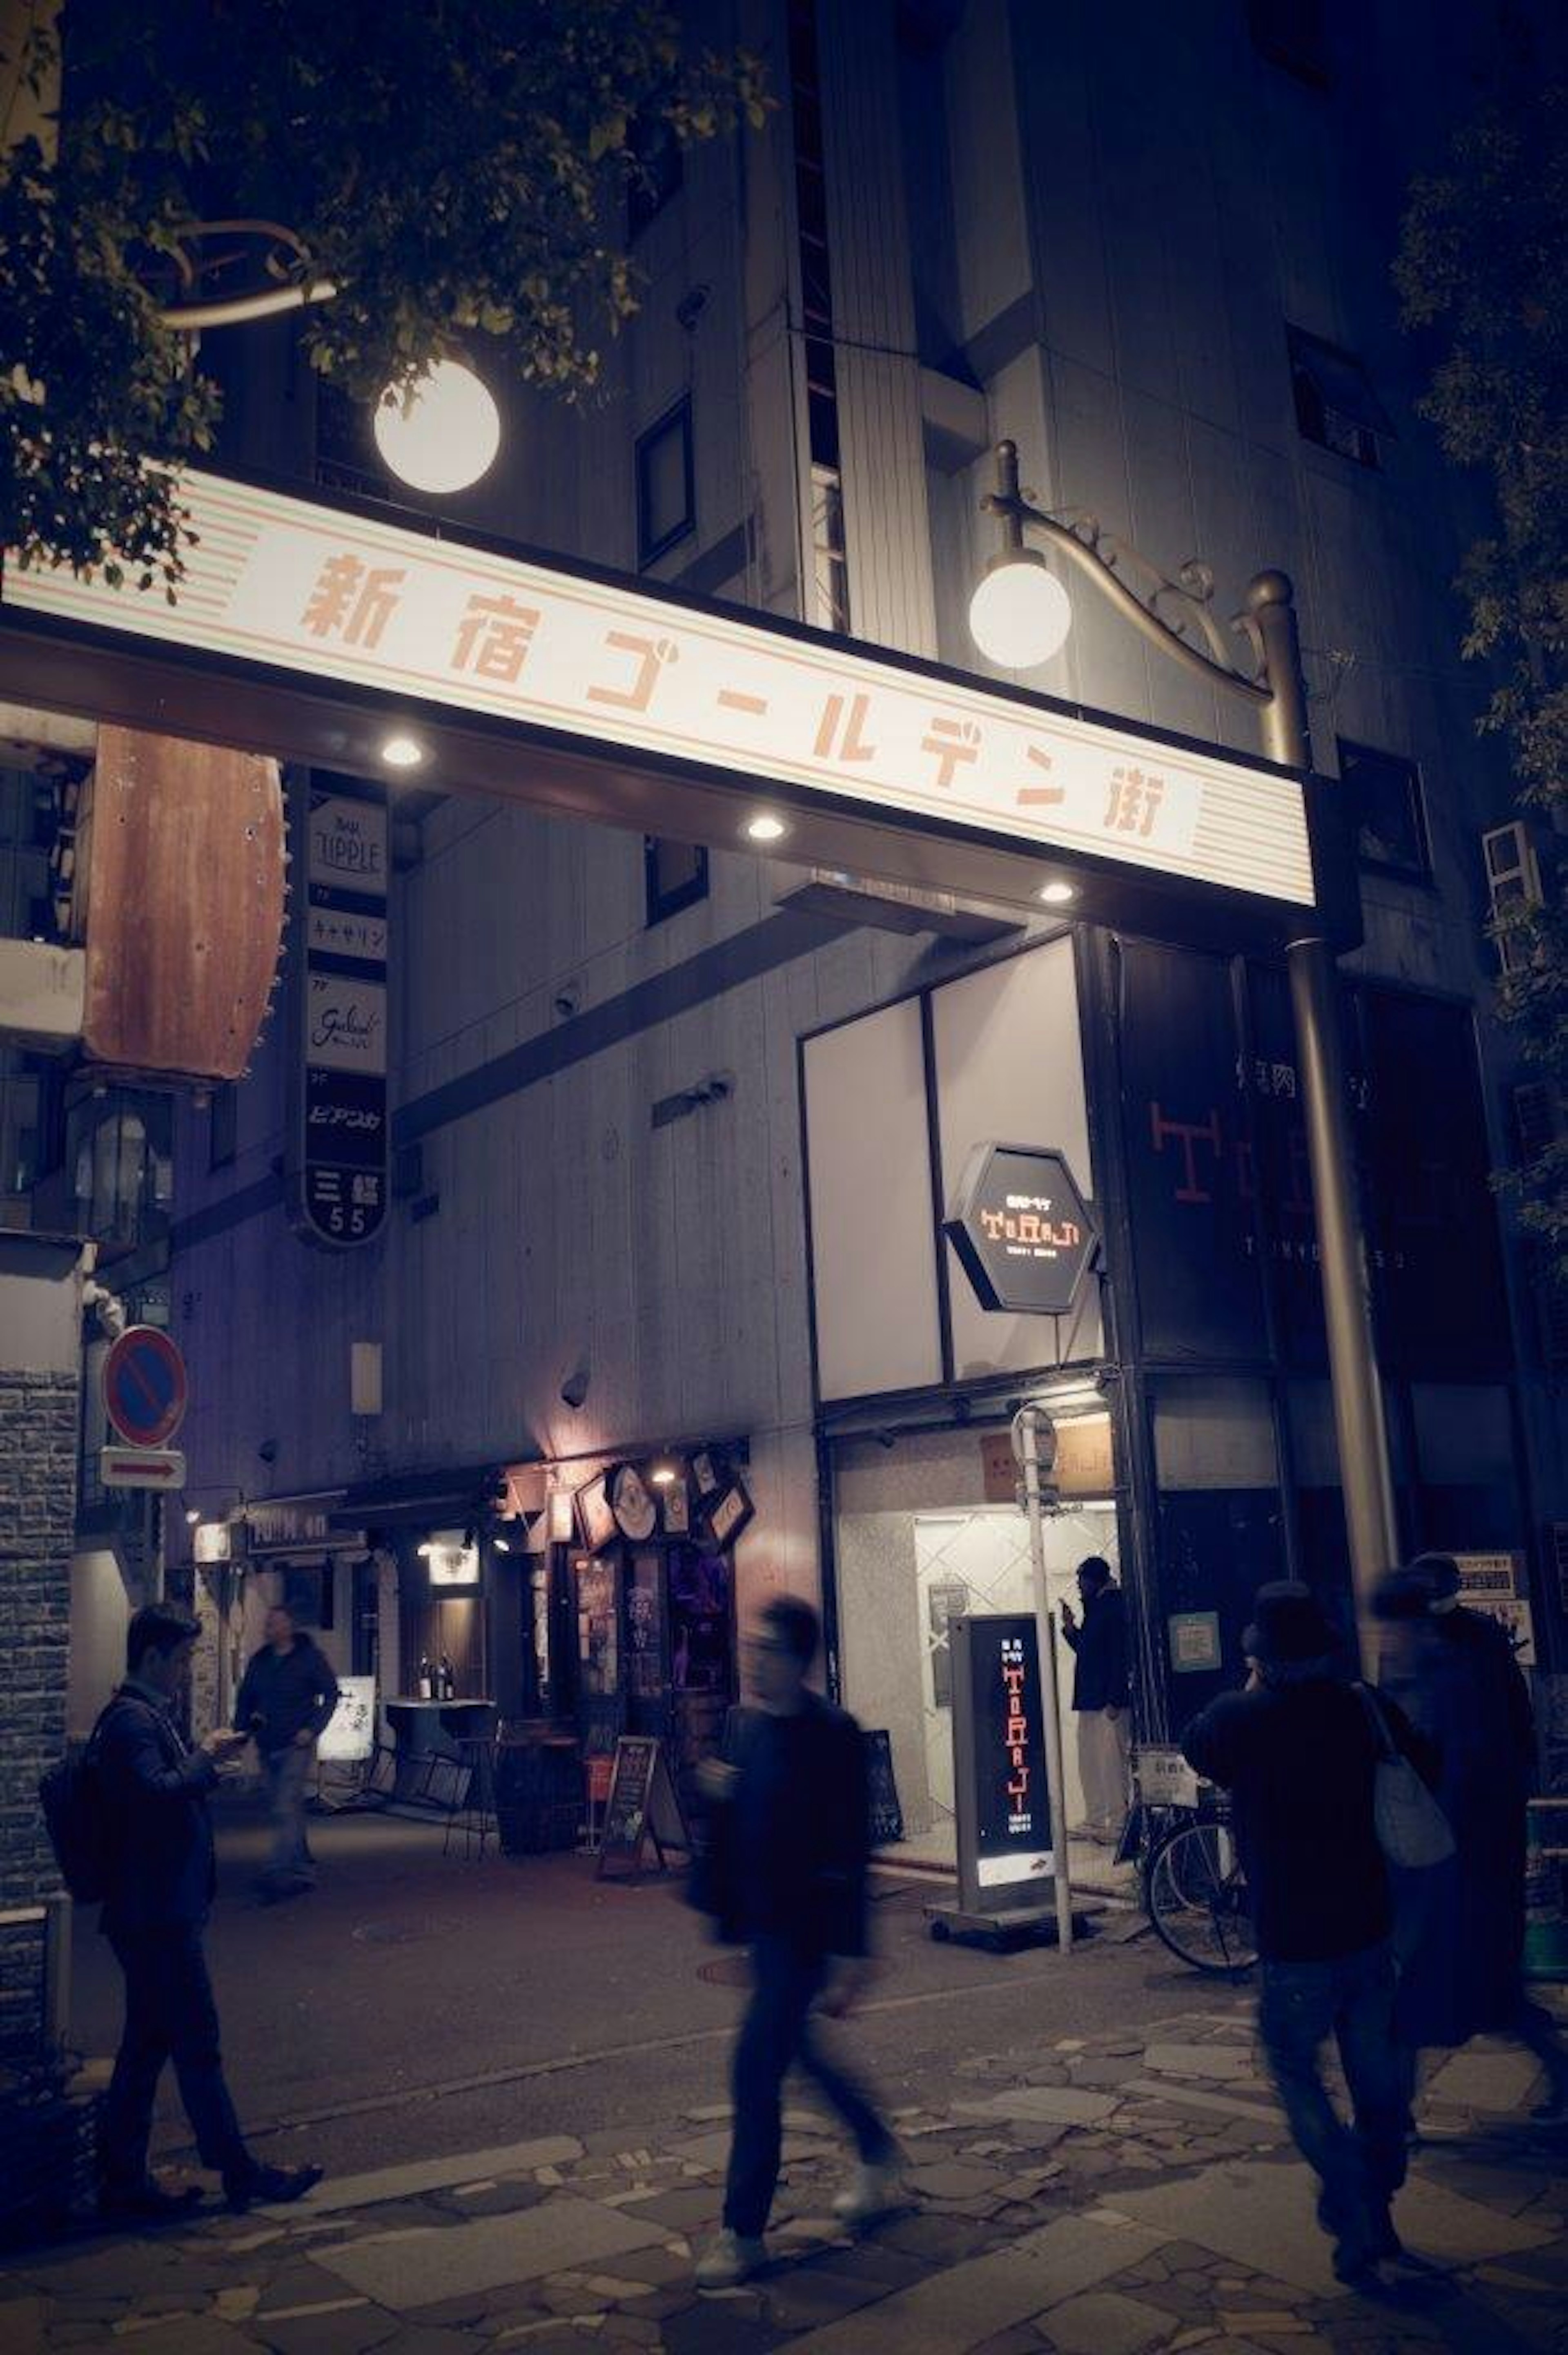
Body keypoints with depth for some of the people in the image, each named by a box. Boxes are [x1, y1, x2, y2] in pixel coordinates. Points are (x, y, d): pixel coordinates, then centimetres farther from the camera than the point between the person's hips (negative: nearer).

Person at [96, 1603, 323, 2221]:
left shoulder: (146, 1715, 15)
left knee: (147, 2046, 14)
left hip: (154, 1913, 10)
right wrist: (206, 1757, -18)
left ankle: (123, 2182, 22)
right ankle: (240, 2172, 10)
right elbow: (156, 1793, -30)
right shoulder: (133, 1719, -17)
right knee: (197, 2045, 0)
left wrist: (204, 1756, 8)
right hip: (159, 1915, -10)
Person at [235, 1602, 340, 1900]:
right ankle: (304, 1869, 25)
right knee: (287, 1810, 13)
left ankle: (278, 1873, -16)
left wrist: (312, 1729, -12)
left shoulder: (310, 1657, -5)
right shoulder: (260, 1660, 10)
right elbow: (246, 1698, 17)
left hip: (296, 1745, -6)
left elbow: (331, 1694, -3)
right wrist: (242, 1726, 2)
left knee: (286, 1809, -14)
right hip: (267, 1747, 6)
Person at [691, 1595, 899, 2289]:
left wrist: (850, 1952, -18)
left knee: (756, 2066, -6)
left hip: (804, 1927, -8)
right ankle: (876, 2153, 42)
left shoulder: (831, 1736, -17)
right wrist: (716, 1792, -8)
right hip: (761, 1921, 8)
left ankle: (743, 2231, 9)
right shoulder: (742, 1724, 4)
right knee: (796, 2048, 20)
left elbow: (850, 1847, -17)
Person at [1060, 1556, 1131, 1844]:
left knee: (1112, 1764, -5)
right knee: (1089, 1765, 13)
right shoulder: (1094, 1610, 16)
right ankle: (1095, 1823, 21)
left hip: (1108, 1701, -10)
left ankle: (1117, 1825, 1)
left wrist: (1114, 1701, -21)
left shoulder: (1113, 1608, -12)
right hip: (1089, 1701, 10)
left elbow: (1119, 1655, -18)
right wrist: (1070, 1628, 7)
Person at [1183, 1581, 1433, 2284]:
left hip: (1293, 1944, -4)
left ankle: (1356, 2217, 1)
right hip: (1371, 1934, 4)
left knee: (1296, 2072, 13)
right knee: (1376, 2079, 18)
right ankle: (1377, 2214, 31)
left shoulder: (1243, 1720, -16)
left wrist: (1253, 1690, 12)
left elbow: (1196, 1746, 6)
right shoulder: (1372, 1710, -7)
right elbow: (1427, 1775, 11)